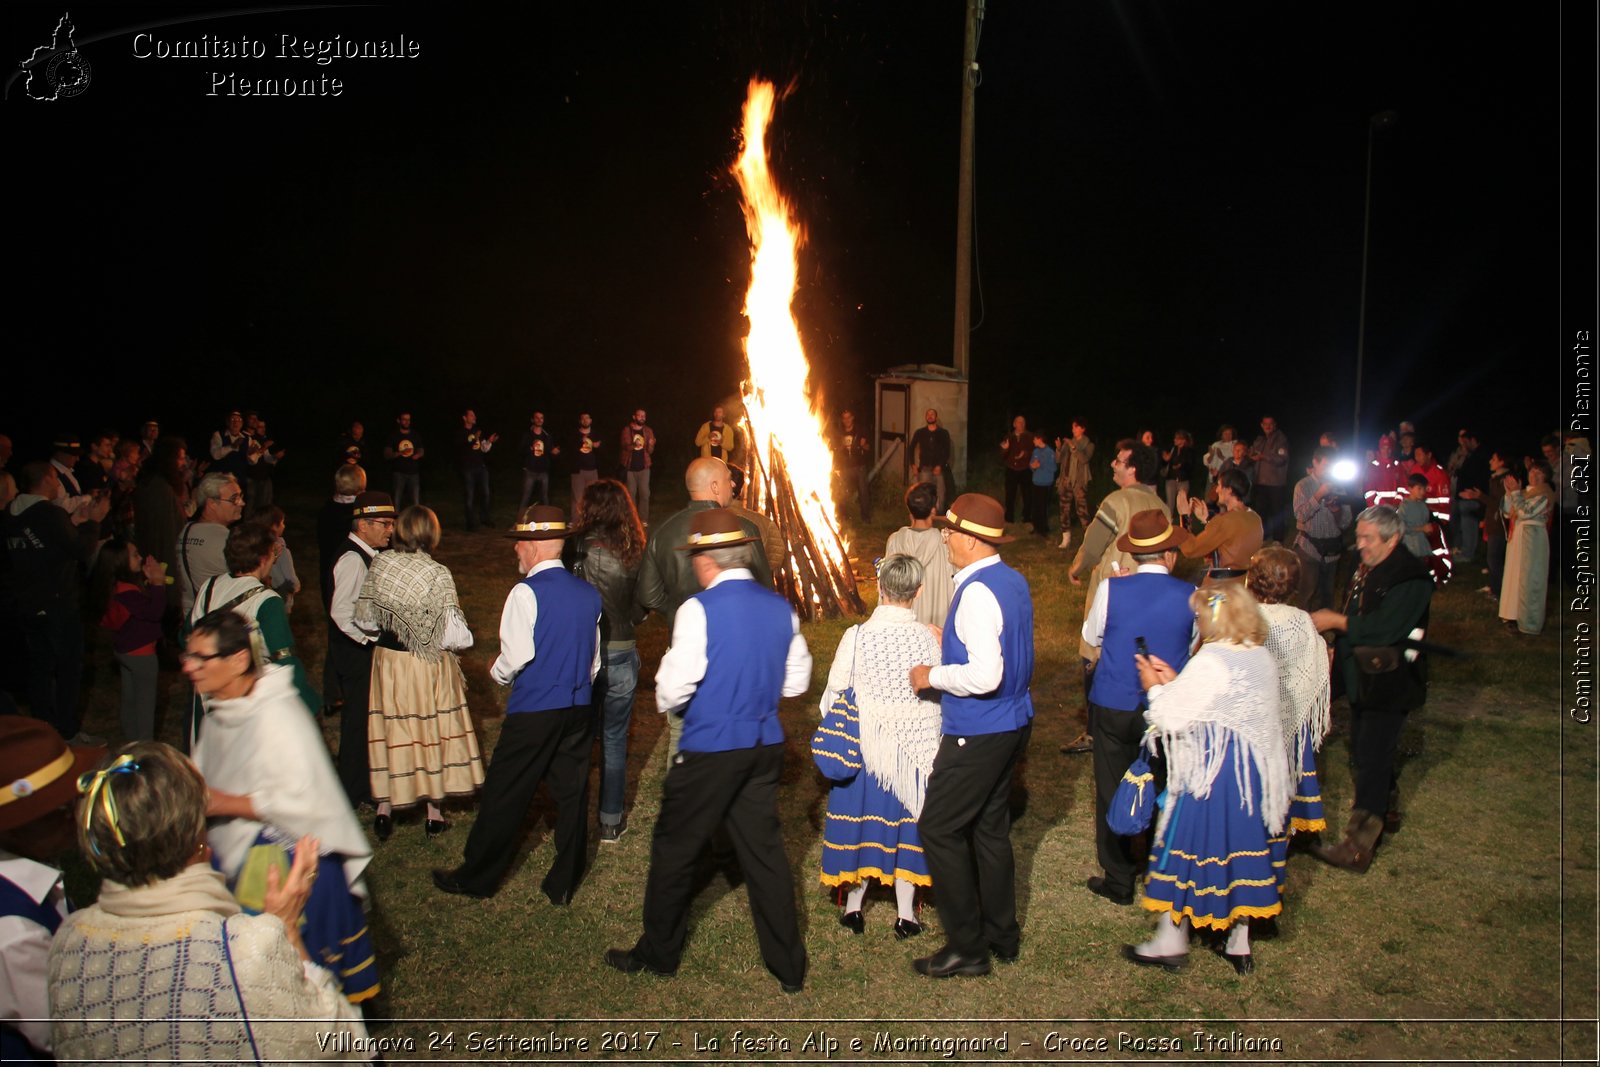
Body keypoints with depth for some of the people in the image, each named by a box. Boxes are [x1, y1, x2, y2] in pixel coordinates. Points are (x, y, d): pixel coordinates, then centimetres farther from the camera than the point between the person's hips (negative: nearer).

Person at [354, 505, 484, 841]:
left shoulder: (379, 564, -7)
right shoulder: (437, 573, -19)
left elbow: (364, 619, 0)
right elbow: (452, 633, -17)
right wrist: (466, 638, 4)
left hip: (387, 660, 3)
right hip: (429, 664, -3)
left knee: (391, 730, 15)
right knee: (432, 730, 10)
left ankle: (384, 807, 18)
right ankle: (434, 813, 20)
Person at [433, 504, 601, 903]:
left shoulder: (527, 592, -13)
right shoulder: (589, 593, 6)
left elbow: (517, 655, -16)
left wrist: (498, 673, 4)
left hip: (533, 712, -6)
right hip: (579, 708, 6)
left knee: (505, 796, 8)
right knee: (572, 795, 11)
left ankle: (476, 878, 22)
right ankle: (563, 885, 20)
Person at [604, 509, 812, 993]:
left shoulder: (700, 610, -16)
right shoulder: (781, 608, 2)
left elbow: (671, 693, -17)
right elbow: (796, 682, 9)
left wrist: (669, 700, 5)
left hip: (709, 749, -6)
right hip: (765, 747, 6)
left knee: (674, 849, 13)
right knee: (764, 850, 14)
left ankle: (658, 953, 29)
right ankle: (789, 966, 21)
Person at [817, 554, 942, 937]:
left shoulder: (856, 637, -15)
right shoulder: (929, 638, -12)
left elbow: (833, 696, -7)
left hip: (865, 746, -1)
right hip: (915, 747, 1)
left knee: (861, 819, 14)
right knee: (905, 821, 13)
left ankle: (853, 906, 25)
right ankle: (906, 914, 21)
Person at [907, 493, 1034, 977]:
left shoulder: (977, 592, -23)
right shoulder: (1014, 582, 6)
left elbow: (984, 677, -30)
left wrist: (933, 675, -16)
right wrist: (950, 646, 16)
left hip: (977, 733, -10)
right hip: (1013, 722, 10)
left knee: (939, 829, 2)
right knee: (991, 826, 20)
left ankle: (967, 946, 10)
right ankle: (1002, 933, 32)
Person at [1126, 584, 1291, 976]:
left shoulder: (1210, 662, -21)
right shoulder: (1263, 658, 4)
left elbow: (1173, 718, -18)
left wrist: (1155, 688, -1)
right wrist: (1174, 682, 9)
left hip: (1208, 774, -8)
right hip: (1252, 770, 8)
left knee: (1187, 845, 5)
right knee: (1243, 844, 16)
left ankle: (1171, 942, 16)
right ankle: (1239, 943, 28)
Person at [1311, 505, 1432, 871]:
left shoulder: (1411, 577, -18)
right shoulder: (1366, 570, 9)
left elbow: (1384, 628, -26)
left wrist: (1336, 621, -18)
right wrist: (1340, 649, 9)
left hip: (1390, 682, -9)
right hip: (1363, 678, 9)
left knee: (1372, 759, -9)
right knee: (1366, 753, 19)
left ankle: (1358, 847, -6)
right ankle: (1387, 812, 41)